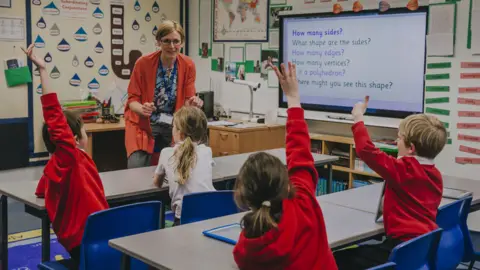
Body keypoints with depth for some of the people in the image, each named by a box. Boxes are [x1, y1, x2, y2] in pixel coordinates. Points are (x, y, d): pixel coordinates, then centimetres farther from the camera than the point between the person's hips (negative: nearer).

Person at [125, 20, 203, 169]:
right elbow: (132, 99, -9)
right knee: (136, 167, -18)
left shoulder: (188, 65, -7)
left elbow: (187, 101, -1)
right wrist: (142, 109, -31)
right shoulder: (143, 63, -15)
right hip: (143, 123, -3)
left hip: (174, 124, 3)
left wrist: (193, 103, -25)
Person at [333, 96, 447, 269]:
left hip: (405, 247, -10)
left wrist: (358, 117, -6)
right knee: (358, 251, 27)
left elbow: (366, 150, -18)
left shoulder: (403, 169, -14)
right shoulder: (435, 174, 10)